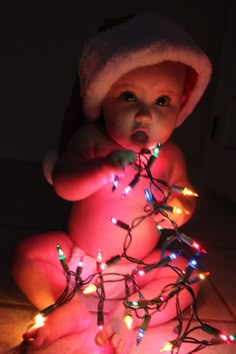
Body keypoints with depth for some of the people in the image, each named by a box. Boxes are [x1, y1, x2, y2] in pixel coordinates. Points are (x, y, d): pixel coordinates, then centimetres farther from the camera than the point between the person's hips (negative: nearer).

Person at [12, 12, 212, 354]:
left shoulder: (170, 155, -10)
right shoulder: (91, 139, -16)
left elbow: (186, 196, 3)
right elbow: (63, 186, -27)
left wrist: (179, 209, -23)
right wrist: (104, 168, -46)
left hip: (139, 269, 1)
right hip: (76, 260, -1)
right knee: (30, 253, -15)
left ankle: (127, 316, -17)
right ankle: (73, 312, -17)